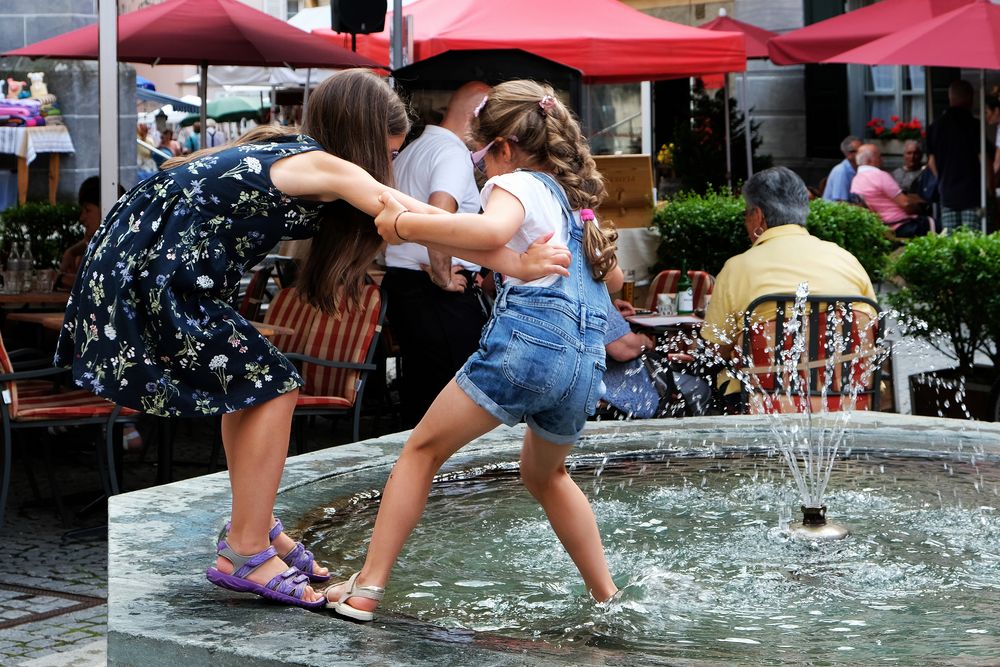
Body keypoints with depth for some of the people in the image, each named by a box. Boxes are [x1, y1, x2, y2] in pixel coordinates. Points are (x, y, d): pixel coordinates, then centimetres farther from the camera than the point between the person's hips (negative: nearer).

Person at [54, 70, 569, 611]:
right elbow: (420, 221, -16)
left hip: (134, 264, 9)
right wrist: (514, 264, -14)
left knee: (248, 381, 17)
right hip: (154, 279, -9)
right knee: (271, 385, -4)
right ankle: (244, 555, -1)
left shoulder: (285, 152, 13)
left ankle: (256, 527, 26)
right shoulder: (322, 167, -13)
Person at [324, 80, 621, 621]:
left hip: (526, 338, -7)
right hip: (586, 359, 7)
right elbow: (609, 274, 42)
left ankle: (367, 587, 1)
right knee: (545, 475, 32)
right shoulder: (575, 196, 27)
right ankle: (607, 597, 29)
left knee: (424, 449, 6)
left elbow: (492, 231, -22)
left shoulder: (518, 184, 3)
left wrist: (404, 225, -17)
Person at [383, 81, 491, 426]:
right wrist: (443, 277, -18)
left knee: (419, 392, 13)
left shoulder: (411, 151, 20)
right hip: (440, 294, -10)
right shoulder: (453, 153, -12)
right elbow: (439, 214, -28)